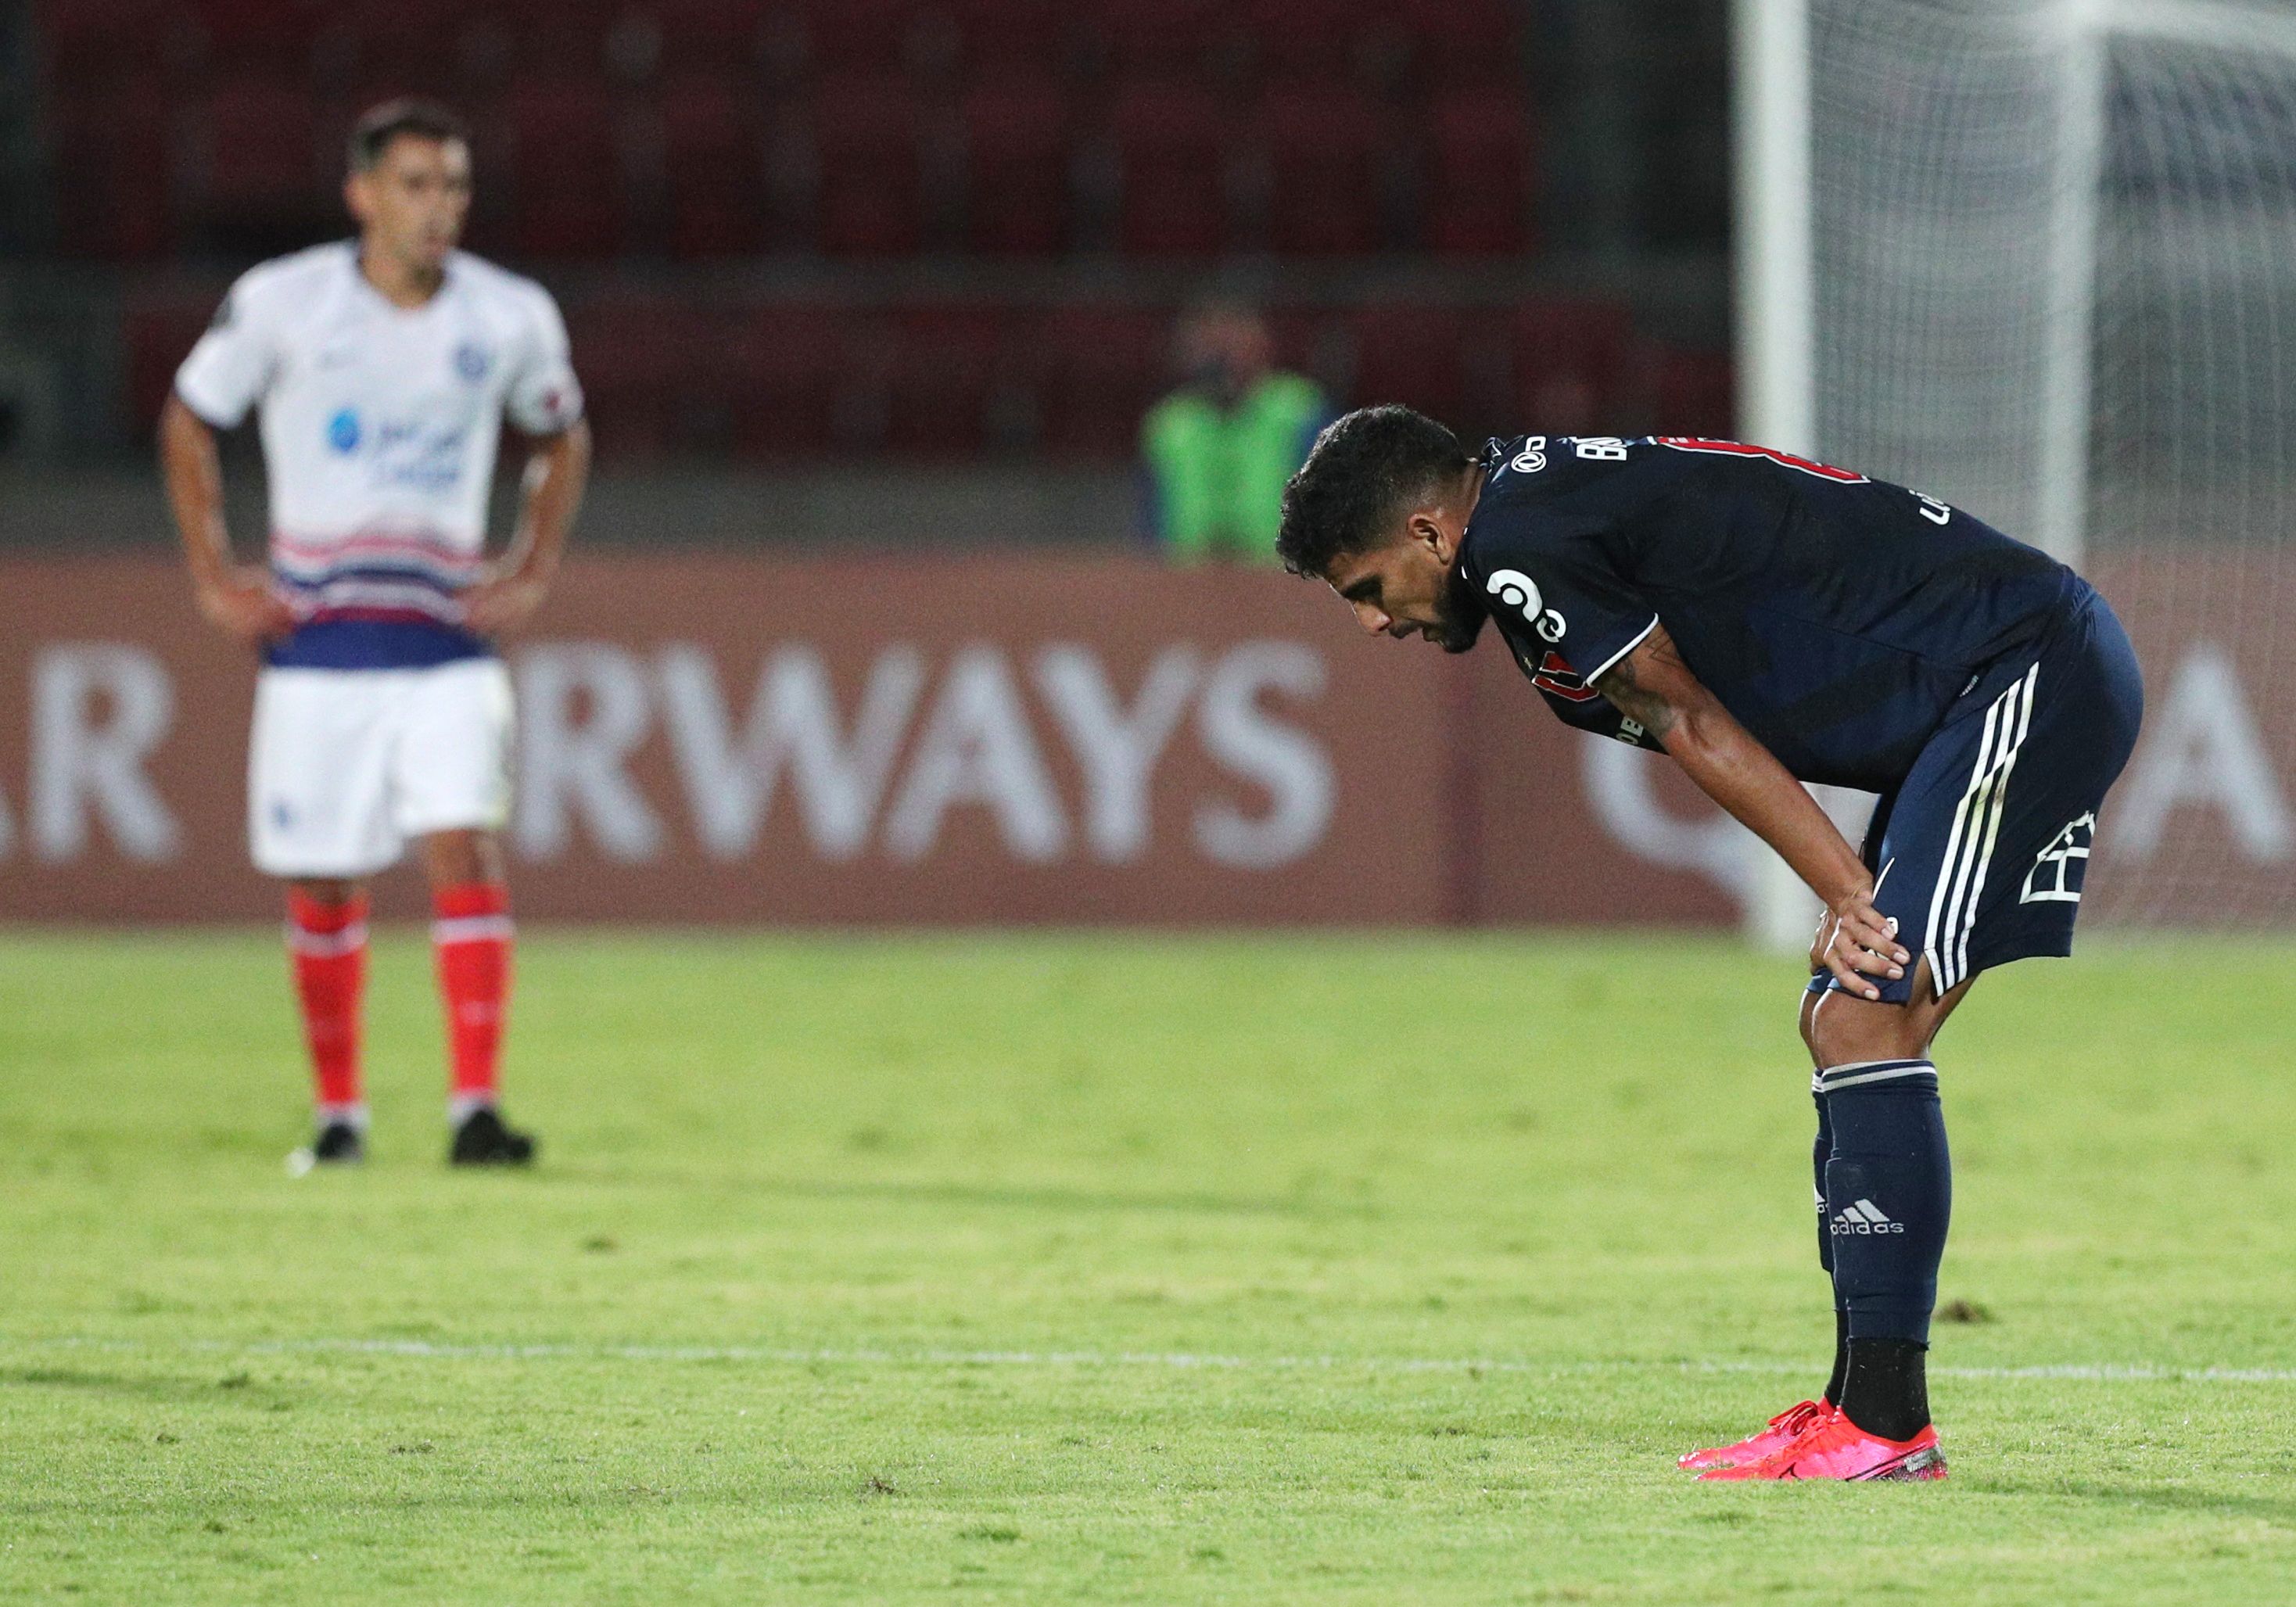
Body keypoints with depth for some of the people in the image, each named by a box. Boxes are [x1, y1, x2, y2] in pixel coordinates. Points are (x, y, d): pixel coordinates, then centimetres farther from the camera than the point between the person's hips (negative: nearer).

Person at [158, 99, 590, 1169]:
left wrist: (530, 574, 8)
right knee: (322, 885, 4)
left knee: (464, 850, -16)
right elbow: (188, 425, 9)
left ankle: (476, 1111, -18)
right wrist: (214, 578, 3)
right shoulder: (281, 305, -5)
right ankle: (338, 1112, 19)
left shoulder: (510, 318, 0)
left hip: (447, 646, 0)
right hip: (315, 646, 0)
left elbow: (562, 439, 19)